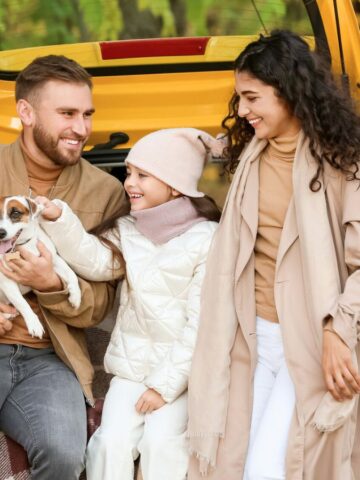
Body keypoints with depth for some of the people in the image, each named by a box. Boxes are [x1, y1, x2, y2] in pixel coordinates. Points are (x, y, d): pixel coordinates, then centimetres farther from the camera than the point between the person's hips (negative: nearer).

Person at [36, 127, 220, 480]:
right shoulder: (127, 230, 6)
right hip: (131, 365, 4)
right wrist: (58, 219, -26)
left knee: (161, 441, -21)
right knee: (112, 441, -13)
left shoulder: (207, 239, -10)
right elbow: (94, 261, -12)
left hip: (184, 370, -4)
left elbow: (201, 323, -12)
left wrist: (166, 384, -14)